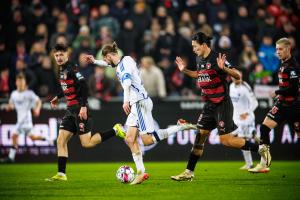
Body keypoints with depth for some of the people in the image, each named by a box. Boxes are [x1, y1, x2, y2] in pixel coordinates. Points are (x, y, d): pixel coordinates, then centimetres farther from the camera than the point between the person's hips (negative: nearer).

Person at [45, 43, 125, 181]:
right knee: (61, 141, 3)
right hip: (71, 110, 9)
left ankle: (115, 131, 2)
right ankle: (61, 174, 4)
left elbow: (83, 86, -22)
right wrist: (58, 97, 35)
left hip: (79, 109, -9)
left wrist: (83, 106, -27)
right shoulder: (63, 69, 14)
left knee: (86, 143, -10)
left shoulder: (71, 68, -13)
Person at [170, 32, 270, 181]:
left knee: (226, 140, -9)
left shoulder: (216, 58, -16)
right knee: (200, 136, 5)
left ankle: (260, 149, 5)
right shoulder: (199, 59, 8)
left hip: (222, 105, -8)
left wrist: (224, 68, -34)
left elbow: (238, 75, -19)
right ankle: (189, 172, 9)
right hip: (209, 105, 8)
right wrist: (185, 70, 20)